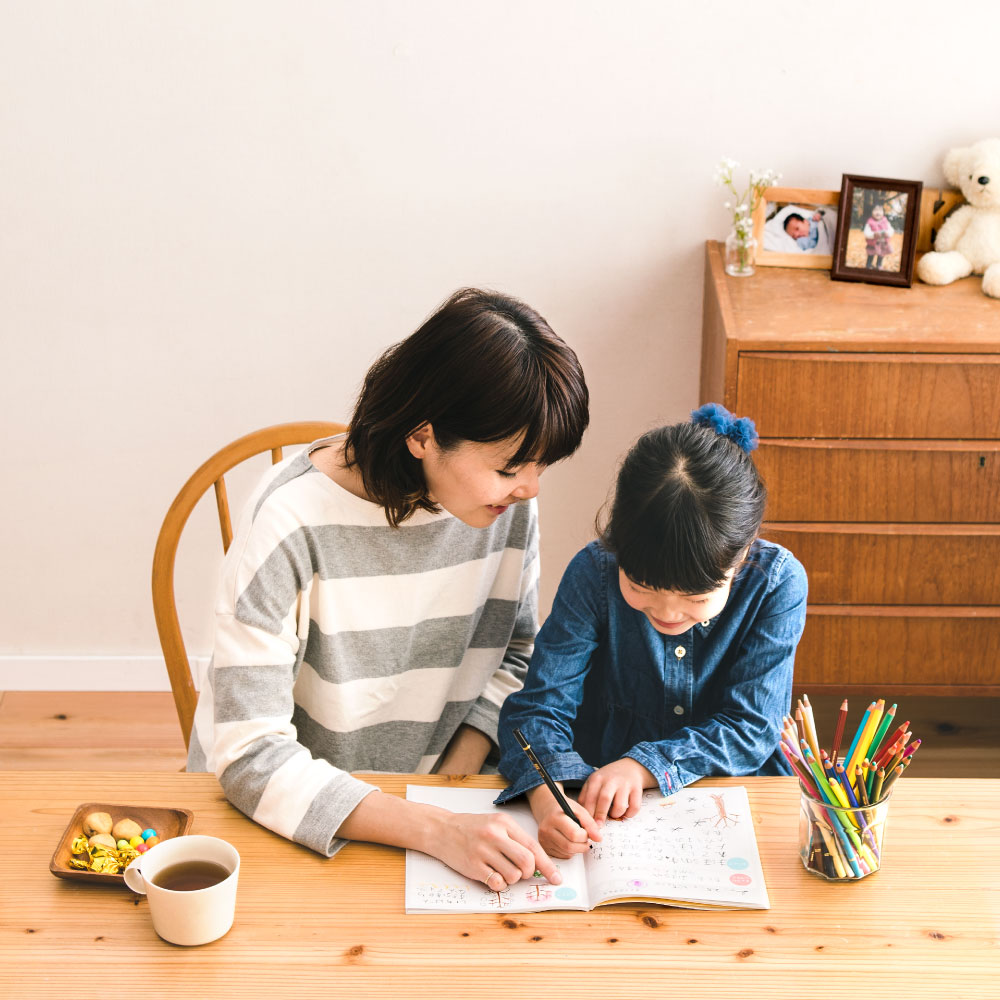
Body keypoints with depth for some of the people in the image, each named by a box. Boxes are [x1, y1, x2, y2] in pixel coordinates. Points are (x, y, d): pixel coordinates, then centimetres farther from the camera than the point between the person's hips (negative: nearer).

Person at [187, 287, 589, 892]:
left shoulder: (508, 499, -8)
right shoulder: (294, 523, -23)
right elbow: (251, 757, -24)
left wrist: (454, 782, -8)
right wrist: (435, 829, -31)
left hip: (428, 796, 4)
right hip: (275, 816, -3)